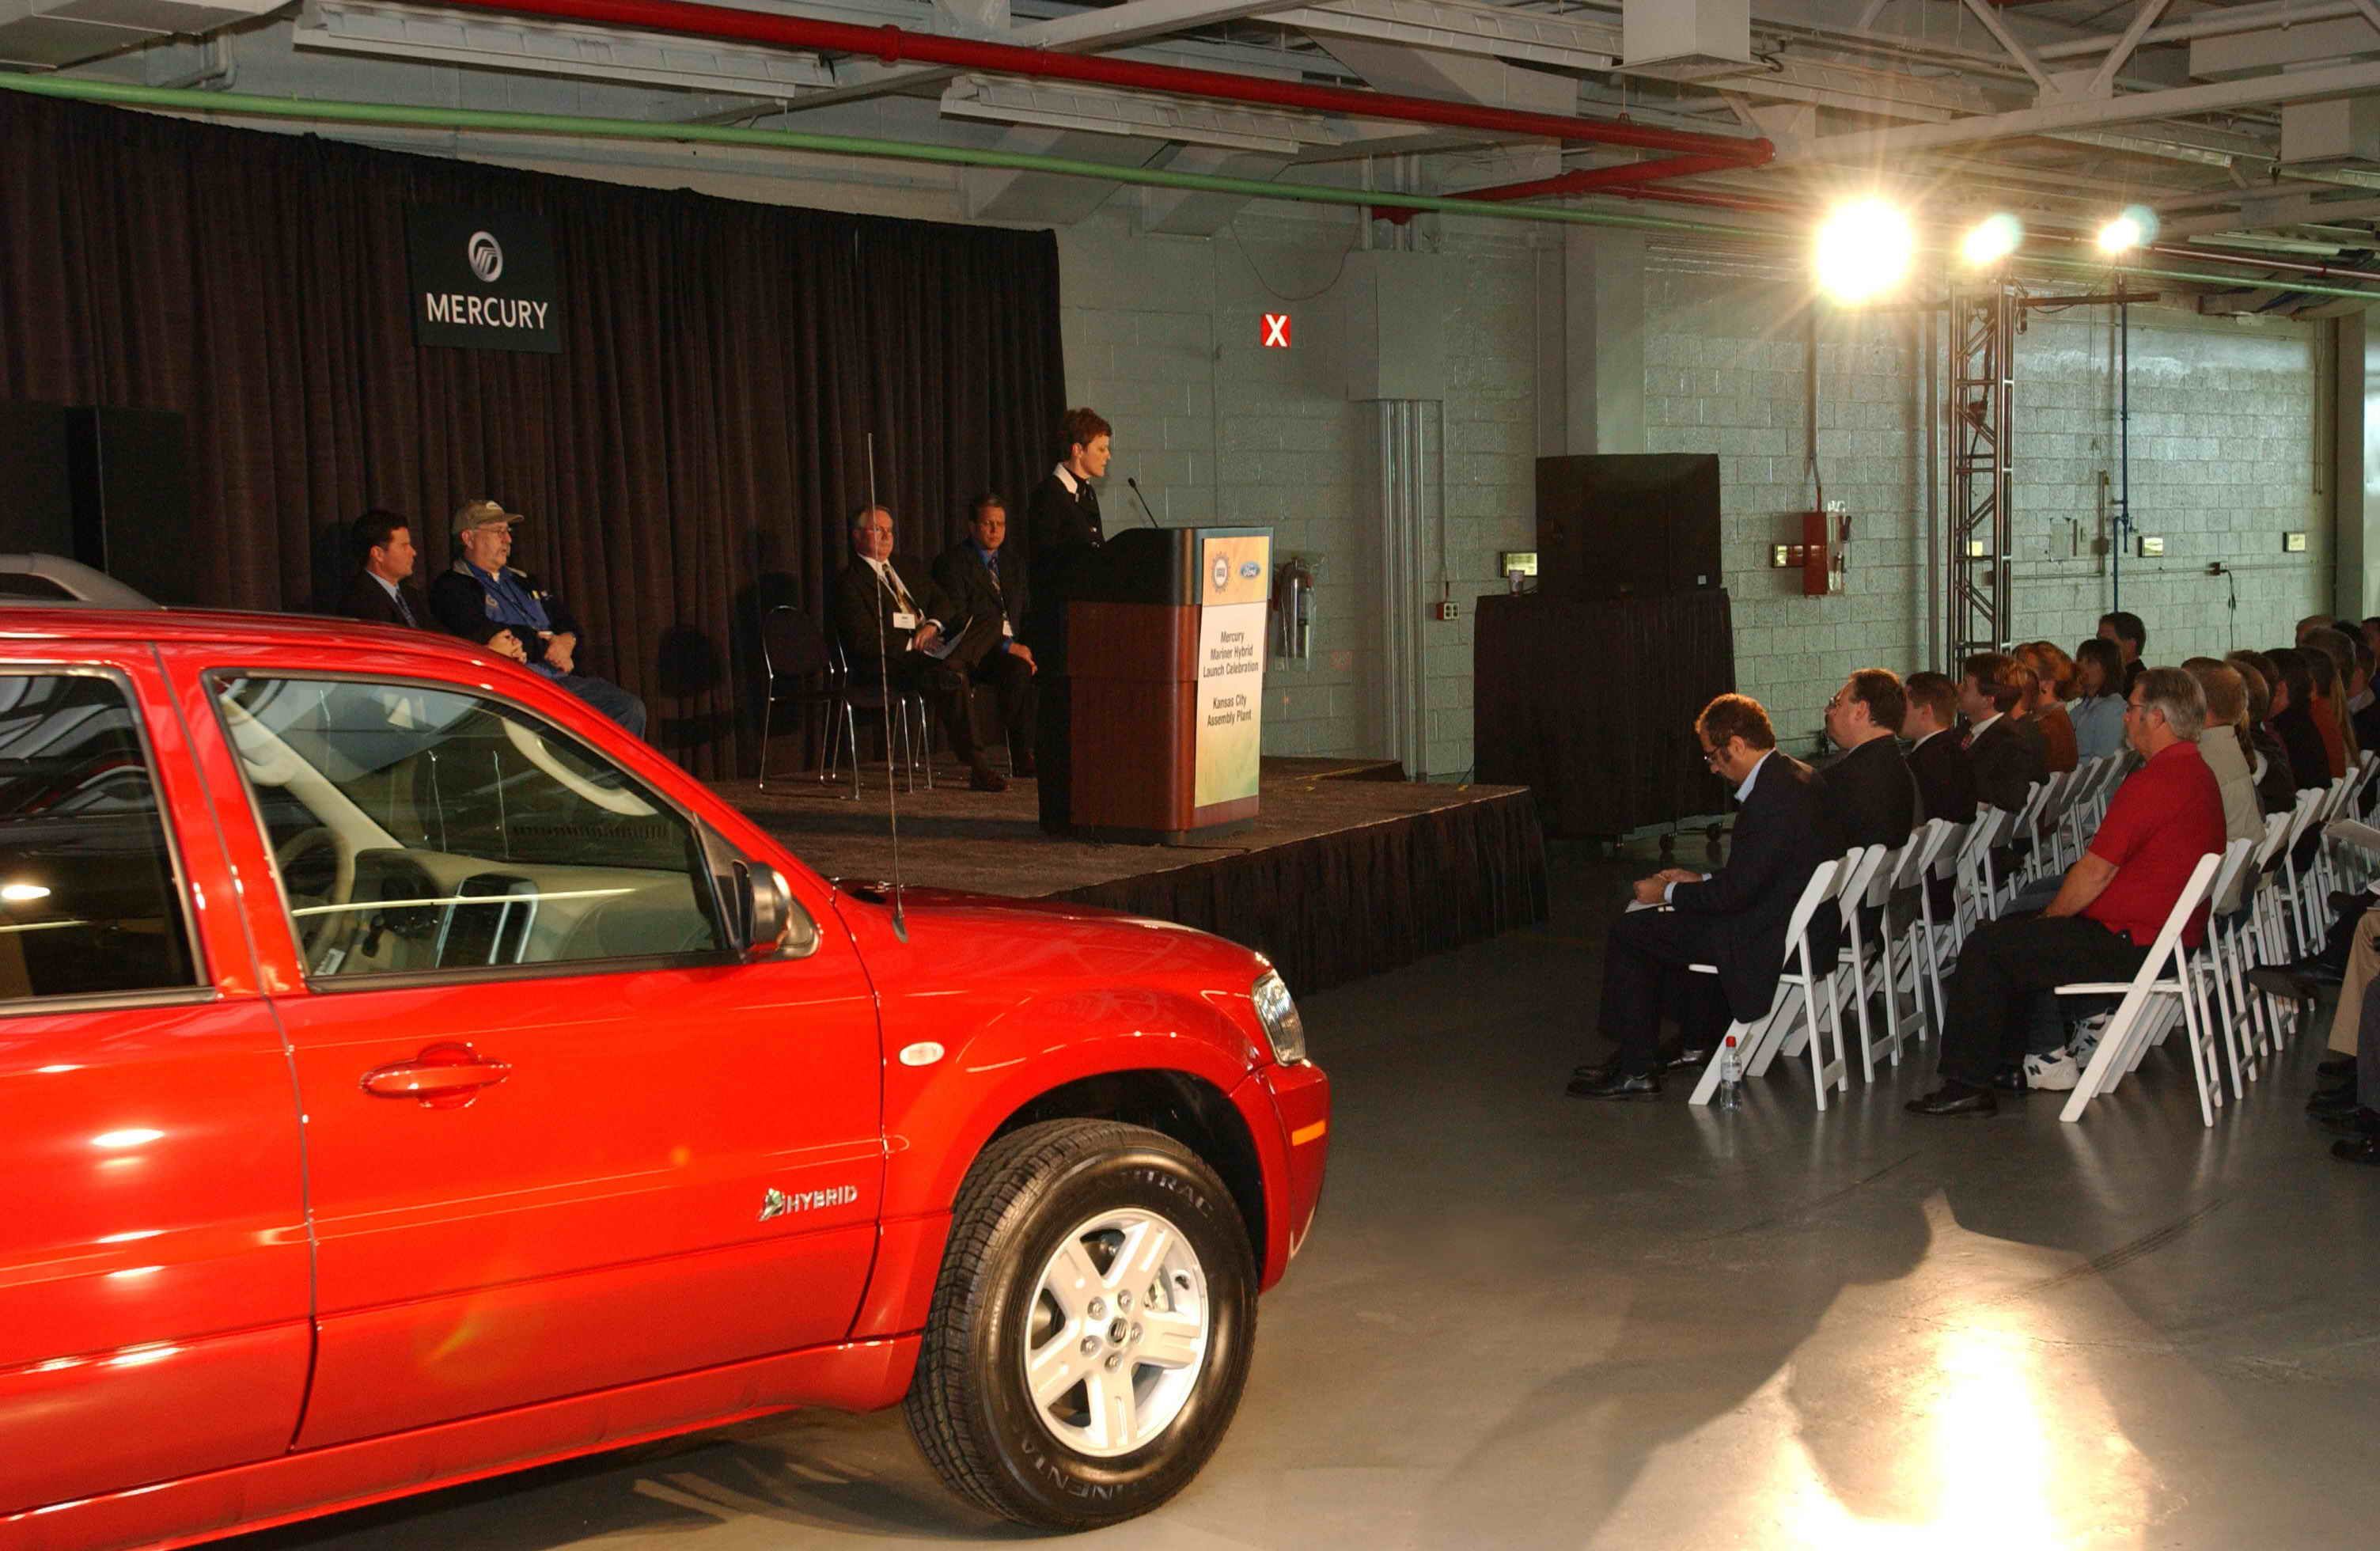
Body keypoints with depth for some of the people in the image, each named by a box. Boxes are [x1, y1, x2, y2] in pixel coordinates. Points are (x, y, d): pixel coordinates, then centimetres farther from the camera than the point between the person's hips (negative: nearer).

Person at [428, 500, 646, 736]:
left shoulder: (521, 581, 26)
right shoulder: (451, 588, 3)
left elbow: (567, 622, 23)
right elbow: (483, 635, -12)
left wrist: (567, 640, -3)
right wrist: (545, 645, -5)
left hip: (562, 680, 7)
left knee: (630, 708, -13)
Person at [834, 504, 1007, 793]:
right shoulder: (849, 583, -1)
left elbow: (944, 603, 19)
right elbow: (863, 641, -12)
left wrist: (933, 624, -4)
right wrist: (912, 644, -18)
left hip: (928, 653, 8)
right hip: (883, 668, -7)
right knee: (952, 675, -32)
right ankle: (979, 768, -28)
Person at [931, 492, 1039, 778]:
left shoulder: (1013, 566, 20)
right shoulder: (952, 562, -4)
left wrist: (1027, 649, -3)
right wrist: (1008, 647, -20)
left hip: (1014, 649, 6)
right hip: (974, 655, -6)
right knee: (1018, 670, -35)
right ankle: (1023, 758, -24)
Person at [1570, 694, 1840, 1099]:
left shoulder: (1770, 799, -26)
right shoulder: (1792, 775, 7)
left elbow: (1735, 892, -22)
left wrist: (1668, 892, -7)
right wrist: (1699, 882, 13)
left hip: (1771, 942, -10)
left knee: (1629, 931, -3)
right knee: (1673, 922, 28)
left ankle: (1638, 1069, 3)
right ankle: (1699, 1042, 33)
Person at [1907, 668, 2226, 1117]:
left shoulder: (2152, 782, -21)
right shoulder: (2198, 773, 14)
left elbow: (2095, 873, -19)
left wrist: (2049, 917, -2)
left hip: (2132, 945, -11)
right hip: (2169, 936, 11)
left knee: (1985, 948, -5)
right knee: (2014, 931, 22)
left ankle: (1966, 1082, -2)